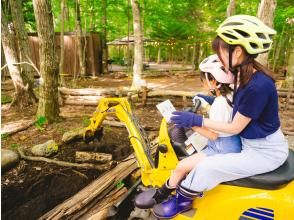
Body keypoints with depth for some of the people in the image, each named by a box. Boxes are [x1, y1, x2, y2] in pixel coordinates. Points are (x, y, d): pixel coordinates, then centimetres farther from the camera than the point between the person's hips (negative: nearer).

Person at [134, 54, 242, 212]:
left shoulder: (219, 104, -26)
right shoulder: (230, 95, 4)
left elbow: (213, 135, -24)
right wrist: (206, 106, 20)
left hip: (222, 150, -11)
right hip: (229, 145, 11)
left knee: (182, 166, -10)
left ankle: (161, 194, 12)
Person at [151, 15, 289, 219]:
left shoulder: (258, 85, -31)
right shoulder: (246, 75, -2)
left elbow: (235, 127, -23)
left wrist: (197, 121, -21)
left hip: (266, 152, -9)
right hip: (251, 143, 9)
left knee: (207, 167, -18)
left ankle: (181, 201, 8)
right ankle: (183, 193, 21)